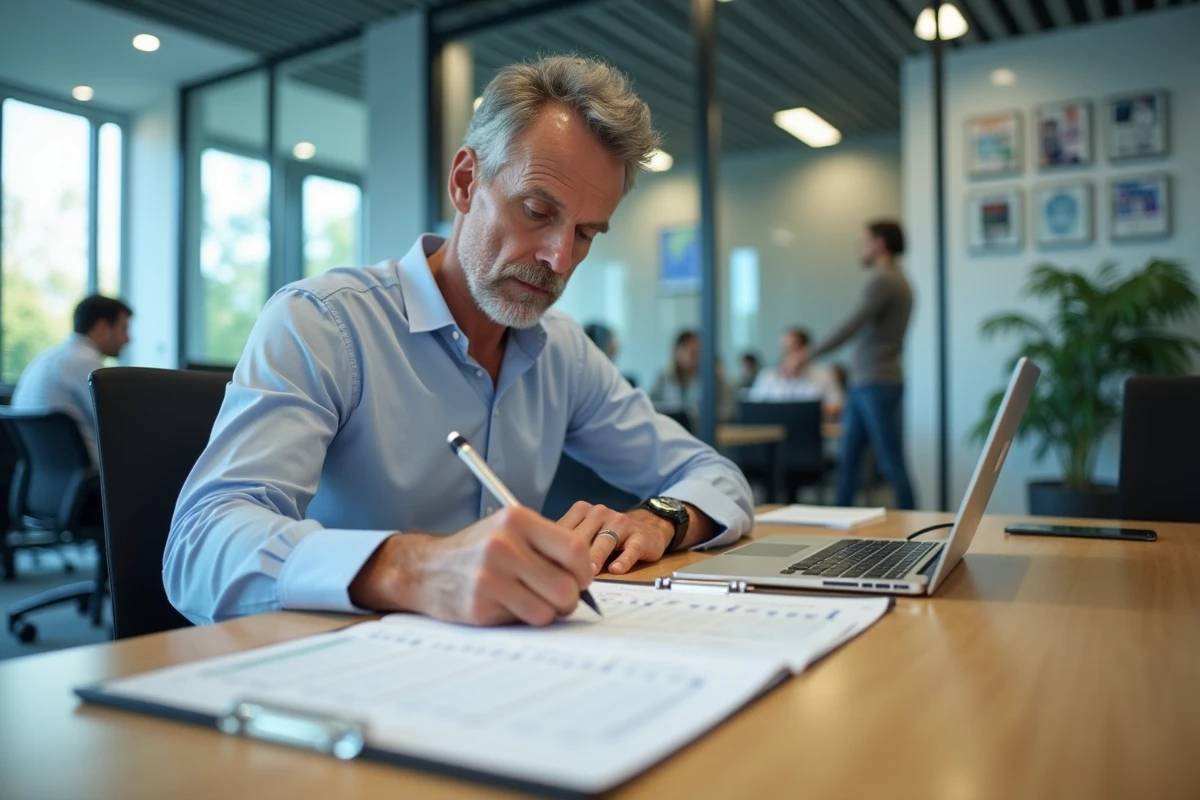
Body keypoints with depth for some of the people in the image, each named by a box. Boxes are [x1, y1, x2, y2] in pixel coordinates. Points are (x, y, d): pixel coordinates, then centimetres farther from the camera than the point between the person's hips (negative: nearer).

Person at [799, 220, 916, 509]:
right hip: (864, 384, 10)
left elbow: (853, 326, -22)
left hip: (877, 385, -10)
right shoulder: (896, 281, 18)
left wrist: (810, 356, -21)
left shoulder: (884, 281, -12)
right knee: (847, 458, 11)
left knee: (891, 463, -4)